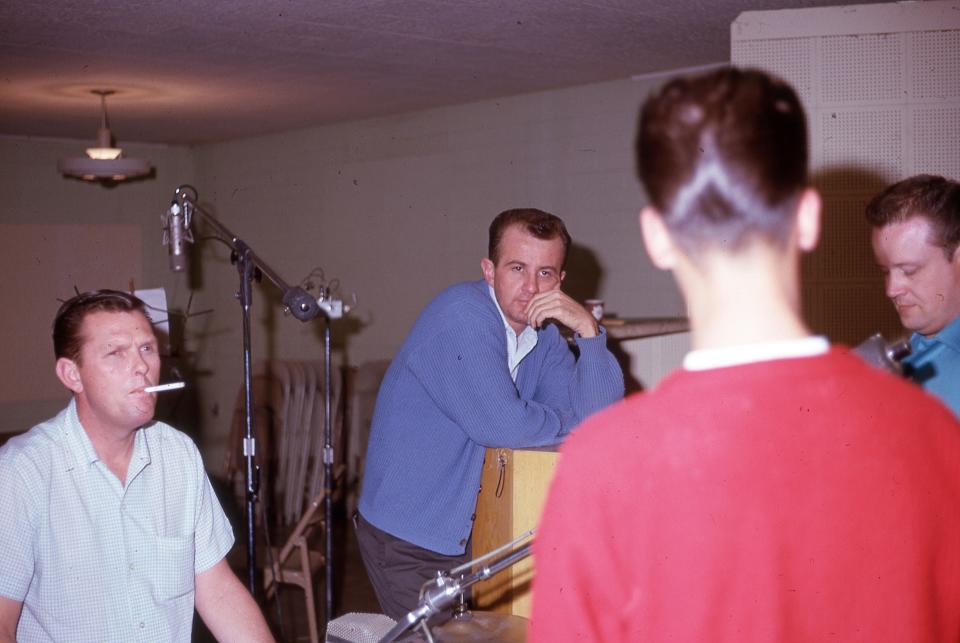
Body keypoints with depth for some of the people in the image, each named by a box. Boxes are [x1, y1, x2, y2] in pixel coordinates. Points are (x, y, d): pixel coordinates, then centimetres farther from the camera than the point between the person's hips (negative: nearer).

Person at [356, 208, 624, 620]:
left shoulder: (544, 335, 5)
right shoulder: (462, 315, -19)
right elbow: (497, 424, -28)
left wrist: (588, 330, -15)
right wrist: (570, 421, -10)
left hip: (471, 532, 7)